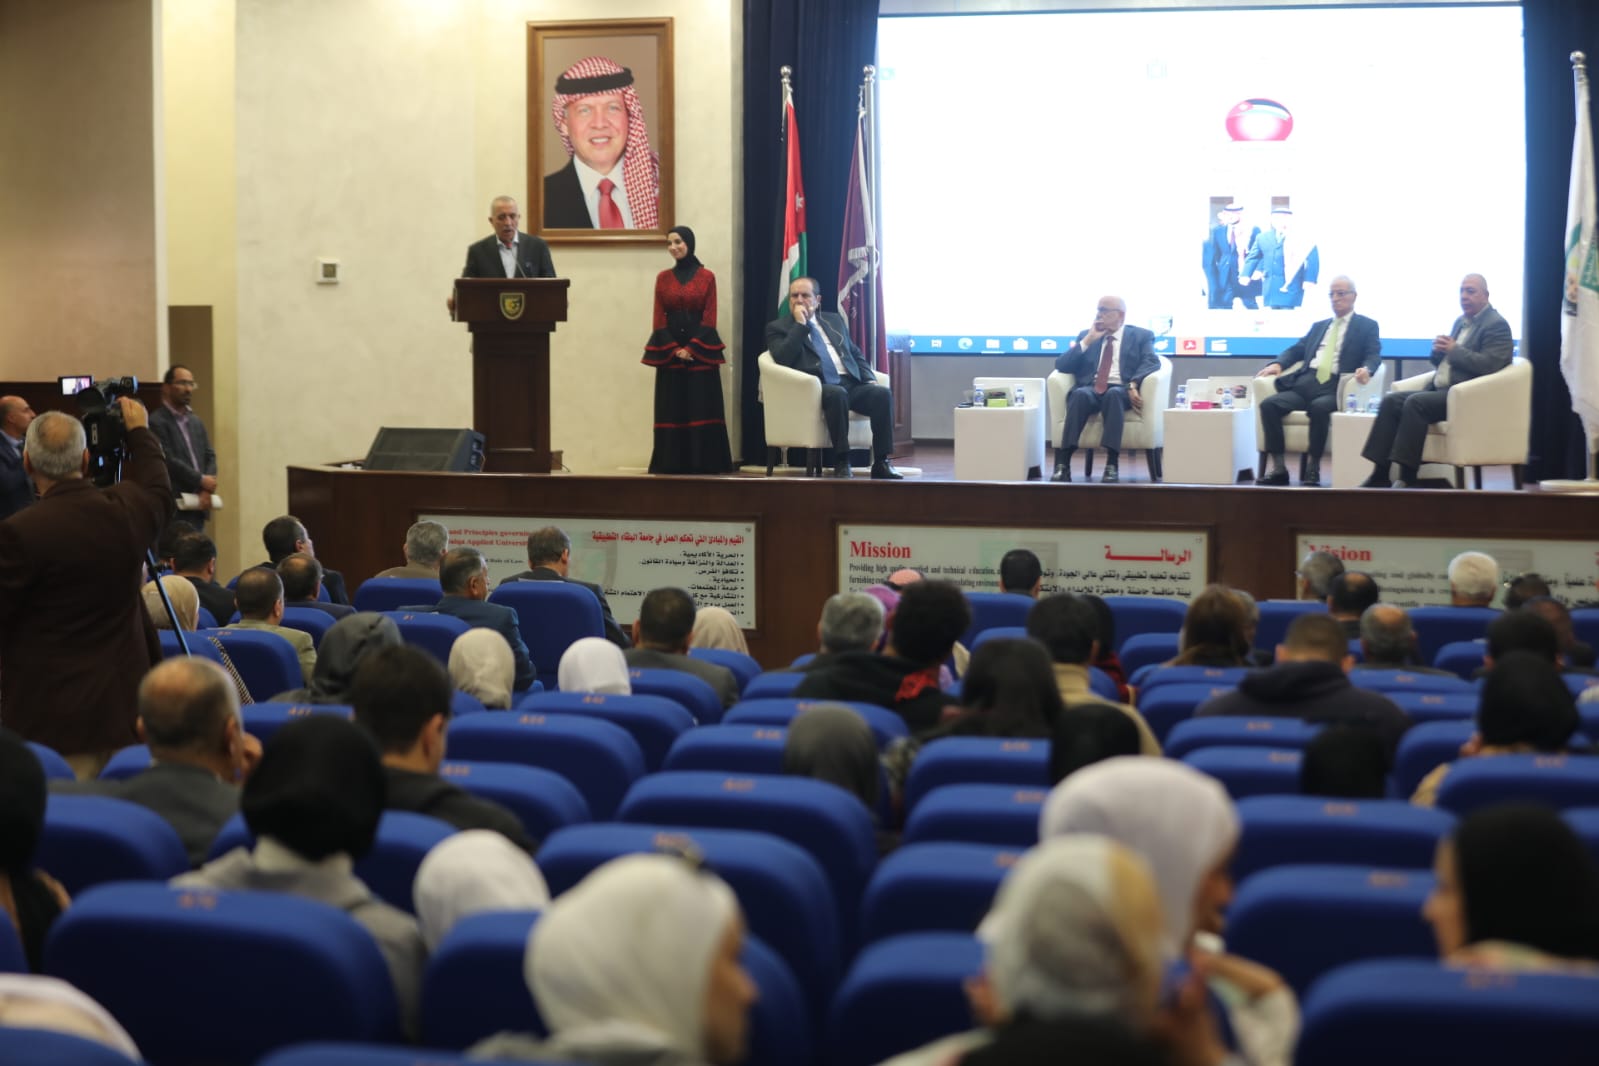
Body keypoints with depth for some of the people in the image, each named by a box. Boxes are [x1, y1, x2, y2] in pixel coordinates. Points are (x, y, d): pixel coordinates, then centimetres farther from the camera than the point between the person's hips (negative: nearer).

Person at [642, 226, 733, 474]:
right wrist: (674, 349, -8)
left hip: (701, 351, -2)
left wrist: (692, 349, -12)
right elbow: (659, 319, 4)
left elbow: (709, 319, -3)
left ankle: (703, 464, -2)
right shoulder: (663, 278, 8)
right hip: (669, 352, 2)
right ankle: (672, 465, 3)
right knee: (671, 410, 1)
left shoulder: (706, 277, 1)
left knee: (702, 409, -4)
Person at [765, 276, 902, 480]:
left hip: (851, 383, 5)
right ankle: (841, 463, -31)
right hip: (817, 387, -5)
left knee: (883, 393, -24)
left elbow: (856, 354, 25)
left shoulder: (834, 320, 27)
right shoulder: (777, 328, 12)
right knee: (837, 394, -38)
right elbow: (782, 359, -7)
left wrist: (870, 379, 7)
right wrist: (800, 324, -5)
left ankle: (881, 463, -22)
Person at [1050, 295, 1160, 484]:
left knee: (1113, 394, -38)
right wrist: (1087, 341, 2)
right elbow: (1061, 365, 12)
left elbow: (1152, 362, -4)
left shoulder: (1141, 336, 15)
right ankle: (1063, 464, -43)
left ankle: (1111, 465, -44)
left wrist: (1133, 384, -23)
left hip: (1122, 391, -2)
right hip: (1091, 389, 2)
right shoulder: (1086, 336, 23)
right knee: (1080, 394, -35)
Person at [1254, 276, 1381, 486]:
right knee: (1269, 404, -22)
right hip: (1305, 383, 5)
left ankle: (1313, 467, -26)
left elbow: (1374, 356, 0)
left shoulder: (1367, 326, 14)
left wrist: (1366, 369, -24)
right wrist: (1278, 364, 4)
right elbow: (1296, 349, 25)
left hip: (1334, 386, -5)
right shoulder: (1319, 326, 30)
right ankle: (1278, 468, -21)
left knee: (1319, 406, -39)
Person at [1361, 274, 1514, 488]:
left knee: (1415, 403, -30)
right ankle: (1380, 474, -14)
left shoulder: (1497, 325, -5)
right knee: (1391, 401, -8)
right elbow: (1438, 361, 28)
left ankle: (1408, 478, -30)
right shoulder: (1461, 322, 22)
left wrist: (1454, 350, -13)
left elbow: (1490, 365, -19)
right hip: (1440, 389, 9)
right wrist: (1438, 349, 3)